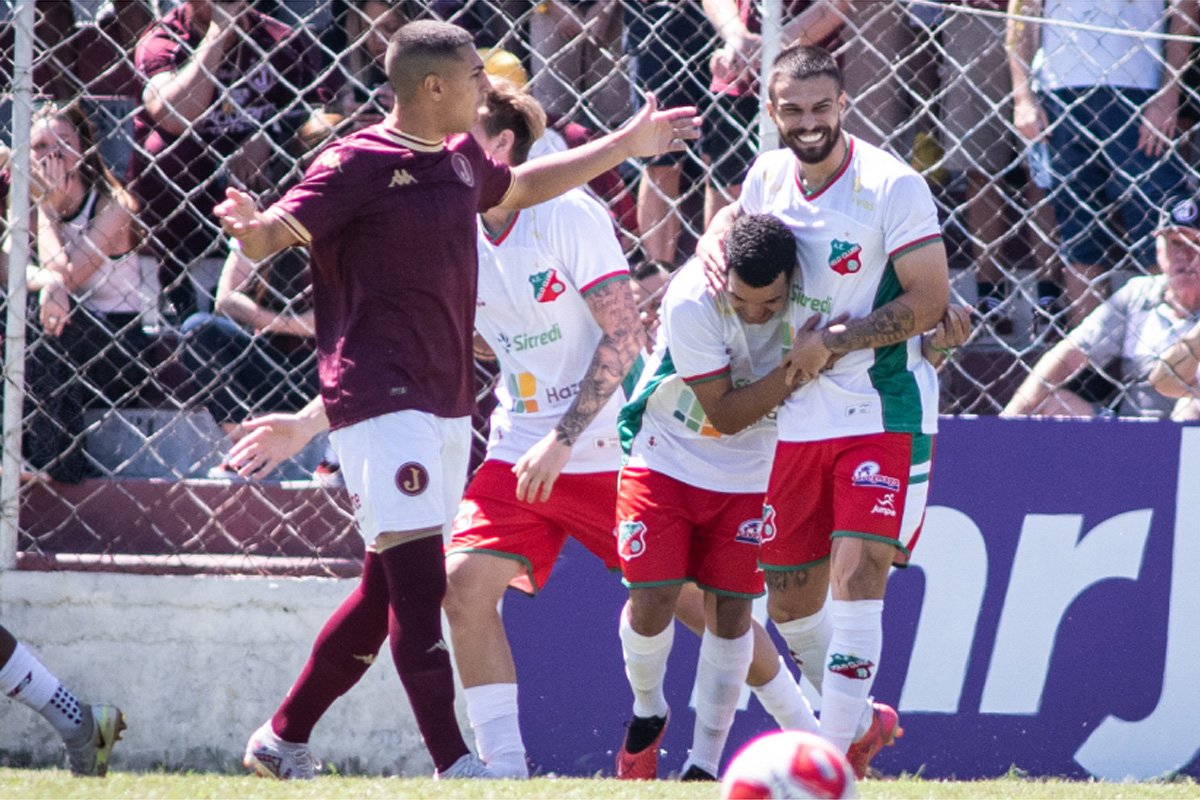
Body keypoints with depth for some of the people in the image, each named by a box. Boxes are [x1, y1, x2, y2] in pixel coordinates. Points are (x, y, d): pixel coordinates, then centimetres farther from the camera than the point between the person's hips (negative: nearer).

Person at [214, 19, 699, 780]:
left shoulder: (462, 159, 14)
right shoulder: (359, 164, -12)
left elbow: (524, 186, 35)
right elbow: (276, 231, -20)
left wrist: (624, 146, 37)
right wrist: (250, 226, -44)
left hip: (446, 402, 9)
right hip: (380, 400, -9)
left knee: (389, 588, 11)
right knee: (420, 582, -14)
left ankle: (283, 740, 22)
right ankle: (453, 763, -18)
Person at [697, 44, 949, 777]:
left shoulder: (893, 187, -13)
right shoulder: (770, 174, 5)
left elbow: (930, 297, -15)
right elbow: (733, 219, 26)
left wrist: (831, 343, -18)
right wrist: (716, 244, 2)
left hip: (882, 412, -6)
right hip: (795, 420, 6)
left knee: (856, 573, -19)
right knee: (789, 597, 10)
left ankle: (836, 752, -16)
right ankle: (860, 719, 32)